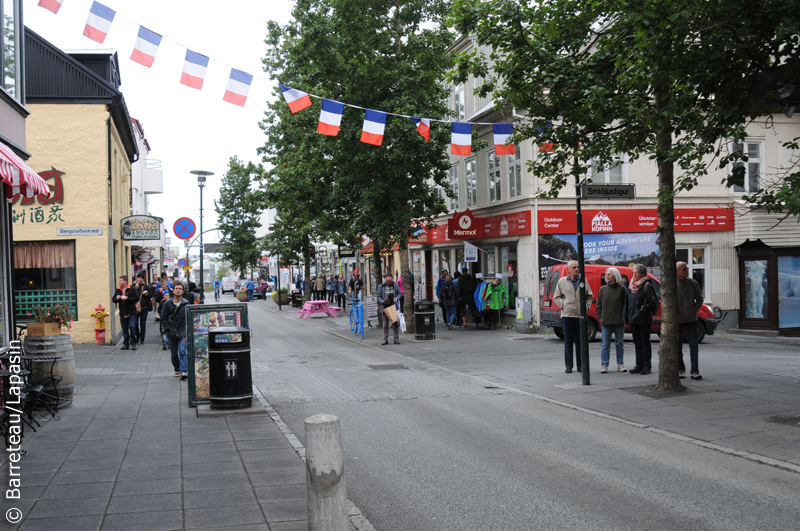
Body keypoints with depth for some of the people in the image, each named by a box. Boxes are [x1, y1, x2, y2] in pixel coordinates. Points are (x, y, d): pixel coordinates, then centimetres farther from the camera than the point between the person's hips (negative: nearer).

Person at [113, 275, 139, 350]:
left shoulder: (132, 289, -3)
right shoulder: (118, 290, 11)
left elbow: (137, 298, -9)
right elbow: (113, 300, 16)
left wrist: (127, 298, -16)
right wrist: (116, 298, -6)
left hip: (131, 313, -5)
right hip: (122, 314, 5)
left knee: (132, 327, -10)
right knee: (124, 329, 9)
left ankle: (133, 343, 1)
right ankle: (126, 344, 16)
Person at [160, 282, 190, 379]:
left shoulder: (186, 304, -1)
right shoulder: (168, 303, -1)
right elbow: (163, 317, 3)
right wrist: (168, 329, -5)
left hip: (183, 332, -2)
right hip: (172, 333, 2)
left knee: (182, 351, -16)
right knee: (174, 354, 12)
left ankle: (183, 371, -21)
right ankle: (177, 370, 29)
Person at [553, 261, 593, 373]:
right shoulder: (562, 281, 7)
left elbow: (589, 296, 18)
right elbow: (556, 297, 12)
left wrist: (587, 306, 4)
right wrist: (562, 305, -3)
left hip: (581, 315, 1)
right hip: (567, 315, -1)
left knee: (580, 341, 4)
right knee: (568, 341, 1)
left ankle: (580, 364, 12)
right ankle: (568, 365, 5)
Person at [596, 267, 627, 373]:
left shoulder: (622, 289, 1)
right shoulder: (602, 289, 7)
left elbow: (626, 304, 0)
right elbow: (598, 305, 10)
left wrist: (624, 319, -7)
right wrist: (601, 318, 1)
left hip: (619, 322, -1)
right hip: (605, 322, 1)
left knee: (619, 344, 8)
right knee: (605, 345, 3)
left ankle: (620, 364, 17)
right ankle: (604, 365, 7)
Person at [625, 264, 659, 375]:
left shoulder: (647, 286, -8)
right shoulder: (631, 286, 13)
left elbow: (653, 302, -11)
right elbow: (627, 303, 17)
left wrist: (644, 307, -20)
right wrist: (626, 319, 14)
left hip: (644, 320, -7)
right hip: (633, 319, 7)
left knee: (645, 342, -1)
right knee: (637, 343, 10)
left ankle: (646, 366, 4)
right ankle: (639, 365, 16)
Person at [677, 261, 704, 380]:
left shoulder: (693, 283, 4)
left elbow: (699, 299, 13)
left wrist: (694, 310, 1)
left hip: (691, 319, 1)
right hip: (677, 320, -1)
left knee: (693, 345, -2)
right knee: (678, 346, 6)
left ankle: (694, 371, 0)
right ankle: (680, 369, 18)